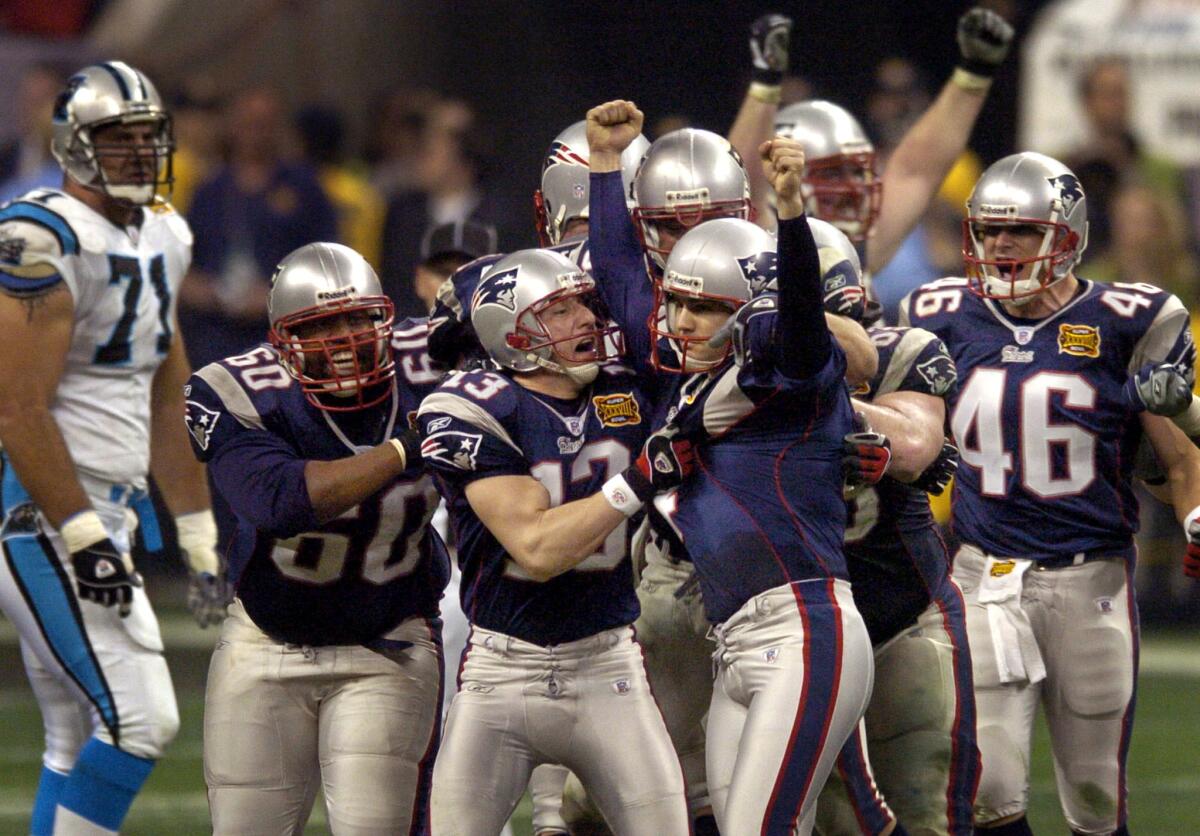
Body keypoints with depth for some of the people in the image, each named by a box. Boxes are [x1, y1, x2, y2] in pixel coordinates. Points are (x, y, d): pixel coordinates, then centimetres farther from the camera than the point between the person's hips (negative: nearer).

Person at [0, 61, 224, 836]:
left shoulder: (163, 236, 14)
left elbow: (167, 406, 22)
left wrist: (201, 539, 22)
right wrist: (84, 538, -21)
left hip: (104, 512, 9)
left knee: (80, 741, 10)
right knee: (140, 719, -14)